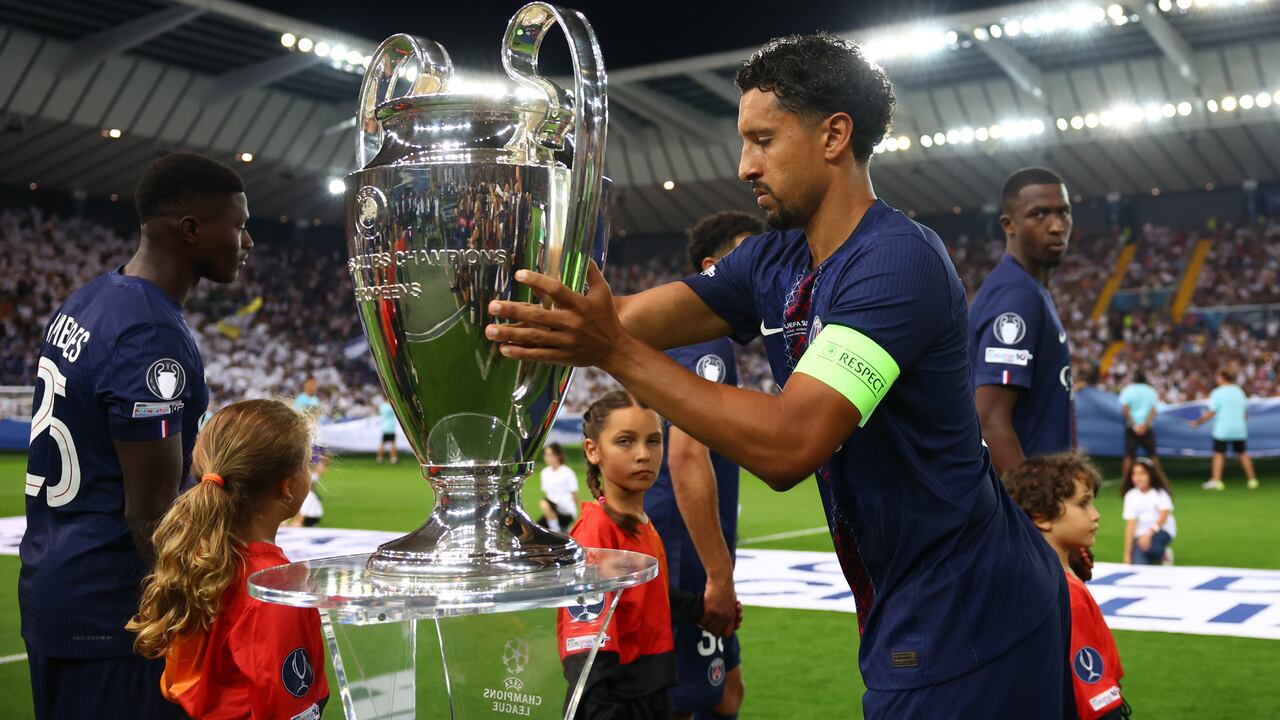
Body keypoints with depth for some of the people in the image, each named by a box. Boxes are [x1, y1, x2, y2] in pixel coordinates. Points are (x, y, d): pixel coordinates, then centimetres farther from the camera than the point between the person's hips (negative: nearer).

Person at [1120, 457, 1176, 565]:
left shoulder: (1160, 492, -8)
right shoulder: (1130, 495, -5)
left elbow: (1163, 516, -21)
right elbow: (1130, 525, -8)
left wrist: (1149, 533, -38)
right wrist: (1127, 554, -13)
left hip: (1163, 531, -3)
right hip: (1142, 534, 3)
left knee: (1143, 545, -35)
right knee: (1139, 563, -21)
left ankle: (1163, 554, -2)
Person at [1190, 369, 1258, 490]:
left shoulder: (1217, 393, -9)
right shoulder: (1239, 391, 8)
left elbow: (1211, 413, -11)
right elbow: (1246, 412, 13)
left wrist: (1199, 421, -1)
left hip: (1222, 430, -5)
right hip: (1239, 430, 5)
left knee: (1219, 454, 0)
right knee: (1243, 454, 13)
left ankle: (1216, 480, -8)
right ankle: (1252, 479, 16)